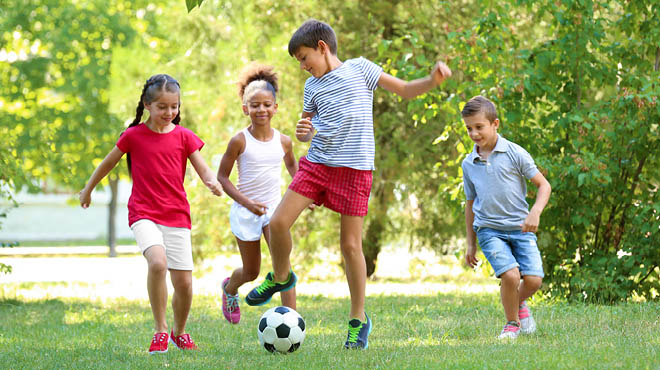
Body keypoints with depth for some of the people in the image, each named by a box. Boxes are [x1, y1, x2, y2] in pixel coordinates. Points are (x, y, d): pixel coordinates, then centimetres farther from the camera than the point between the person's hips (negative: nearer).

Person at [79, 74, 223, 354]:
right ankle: (160, 330, -17)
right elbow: (108, 163, 14)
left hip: (177, 217, 2)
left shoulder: (183, 137, 4)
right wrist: (88, 190, 25)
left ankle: (179, 333, 28)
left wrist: (213, 183, -21)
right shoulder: (134, 135, 0)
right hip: (144, 215, -2)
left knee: (184, 283, 0)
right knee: (158, 262, -30)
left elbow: (203, 169, 3)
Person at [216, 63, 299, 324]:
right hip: (246, 212, -2)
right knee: (251, 272, 12)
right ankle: (229, 288, 48)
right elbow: (222, 176, -8)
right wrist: (246, 202, -19)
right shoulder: (240, 141, -12)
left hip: (274, 209, 2)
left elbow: (291, 164, 21)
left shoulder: (283, 142, -2)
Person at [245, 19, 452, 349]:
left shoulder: (359, 68, 1)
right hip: (316, 162, 4)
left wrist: (432, 81, -14)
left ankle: (359, 319, 11)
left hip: (354, 167, -4)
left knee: (350, 244, -2)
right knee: (278, 222, -7)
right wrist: (303, 132, -3)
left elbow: (405, 89, 5)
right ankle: (281, 276, 23)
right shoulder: (312, 86, 13)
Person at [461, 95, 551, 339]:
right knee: (510, 275, -22)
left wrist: (535, 212, -16)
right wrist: (471, 244, 19)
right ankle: (512, 323, 4)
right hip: (489, 229, 1)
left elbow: (543, 185, 2)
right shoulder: (468, 164, 7)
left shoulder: (515, 154, -3)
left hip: (520, 227, -1)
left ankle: (520, 304, 22)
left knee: (533, 279, -14)